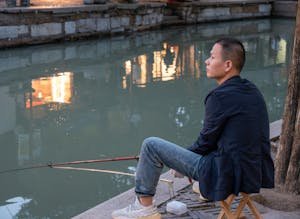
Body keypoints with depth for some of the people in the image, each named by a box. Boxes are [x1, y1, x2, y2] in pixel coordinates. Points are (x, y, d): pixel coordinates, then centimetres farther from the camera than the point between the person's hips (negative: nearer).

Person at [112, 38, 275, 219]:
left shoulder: (221, 96, -18)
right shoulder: (252, 91, 7)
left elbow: (207, 141, -8)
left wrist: (180, 162, 12)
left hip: (228, 175, -8)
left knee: (151, 145, -3)